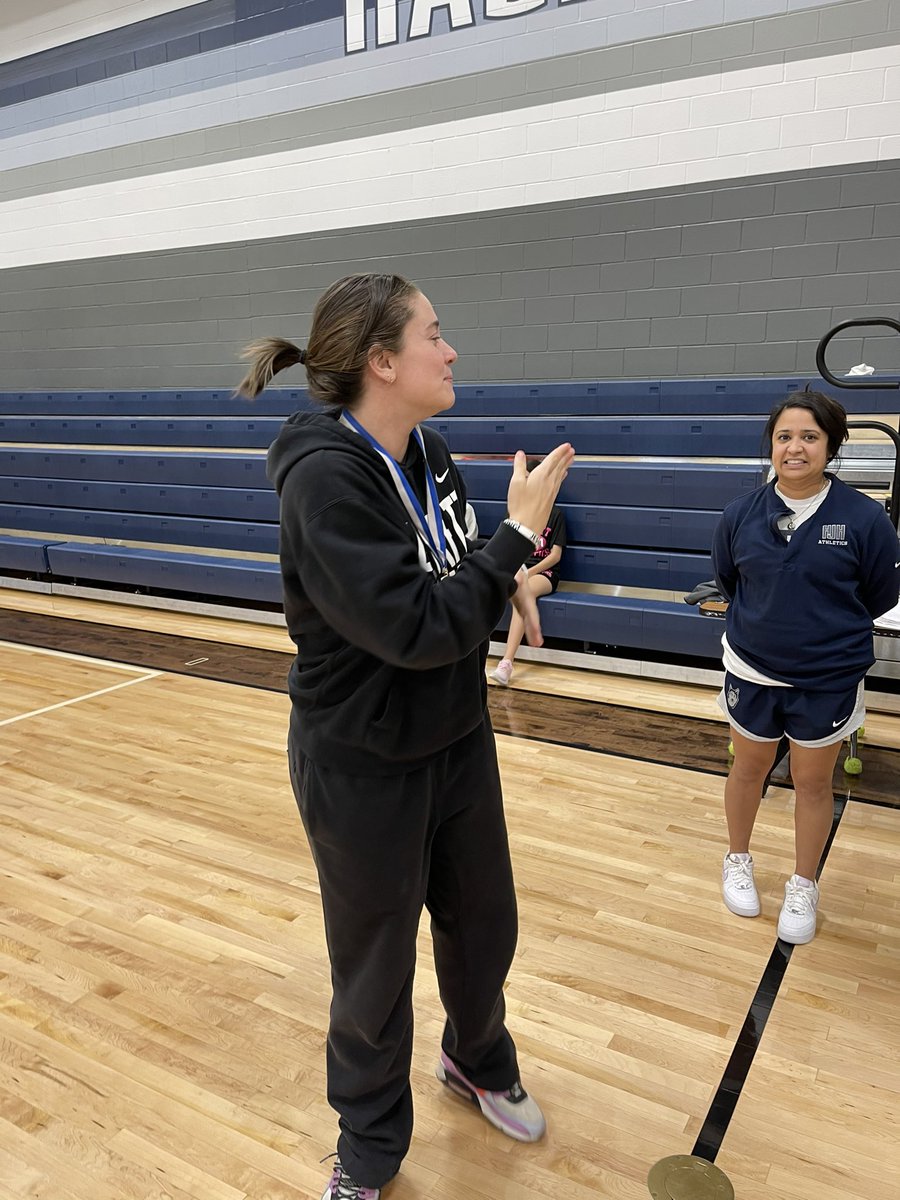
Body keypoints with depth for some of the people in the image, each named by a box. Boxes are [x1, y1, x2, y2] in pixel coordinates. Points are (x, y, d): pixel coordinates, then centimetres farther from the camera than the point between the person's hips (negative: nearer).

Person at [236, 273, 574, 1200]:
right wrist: (517, 536, -22)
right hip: (364, 768, -7)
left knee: (483, 927, 23)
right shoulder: (324, 479, -25)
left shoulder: (429, 455, 0)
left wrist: (505, 582, -8)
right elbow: (416, 627, -28)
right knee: (375, 969, 15)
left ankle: (477, 1060, 55)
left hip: (458, 743, 7)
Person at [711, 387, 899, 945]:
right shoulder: (742, 514, -8)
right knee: (749, 769, 18)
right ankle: (739, 862, 41)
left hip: (828, 681, -1)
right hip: (752, 673, 2)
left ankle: (804, 888, 34)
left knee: (813, 782, 13)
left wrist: (826, 626, 8)